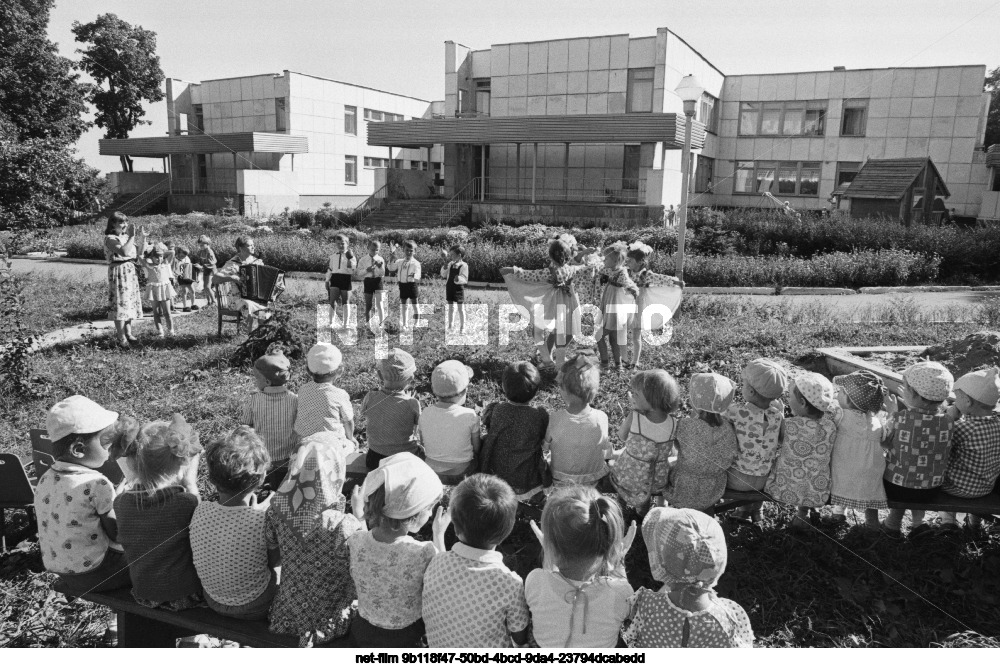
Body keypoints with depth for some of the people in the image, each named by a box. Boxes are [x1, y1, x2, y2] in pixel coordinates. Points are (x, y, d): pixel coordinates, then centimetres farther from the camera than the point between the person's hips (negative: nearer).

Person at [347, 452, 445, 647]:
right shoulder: (424, 554, -32)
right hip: (406, 641, -3)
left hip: (363, 633, 4)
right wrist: (439, 535, -3)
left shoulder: (355, 542, -22)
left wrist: (359, 517, 3)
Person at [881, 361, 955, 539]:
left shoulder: (900, 418, -24)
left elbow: (885, 442, -8)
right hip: (929, 491, 3)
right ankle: (917, 522, 27)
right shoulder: (948, 421, -13)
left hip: (895, 488, -3)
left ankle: (894, 523, 30)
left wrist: (892, 414, 4)